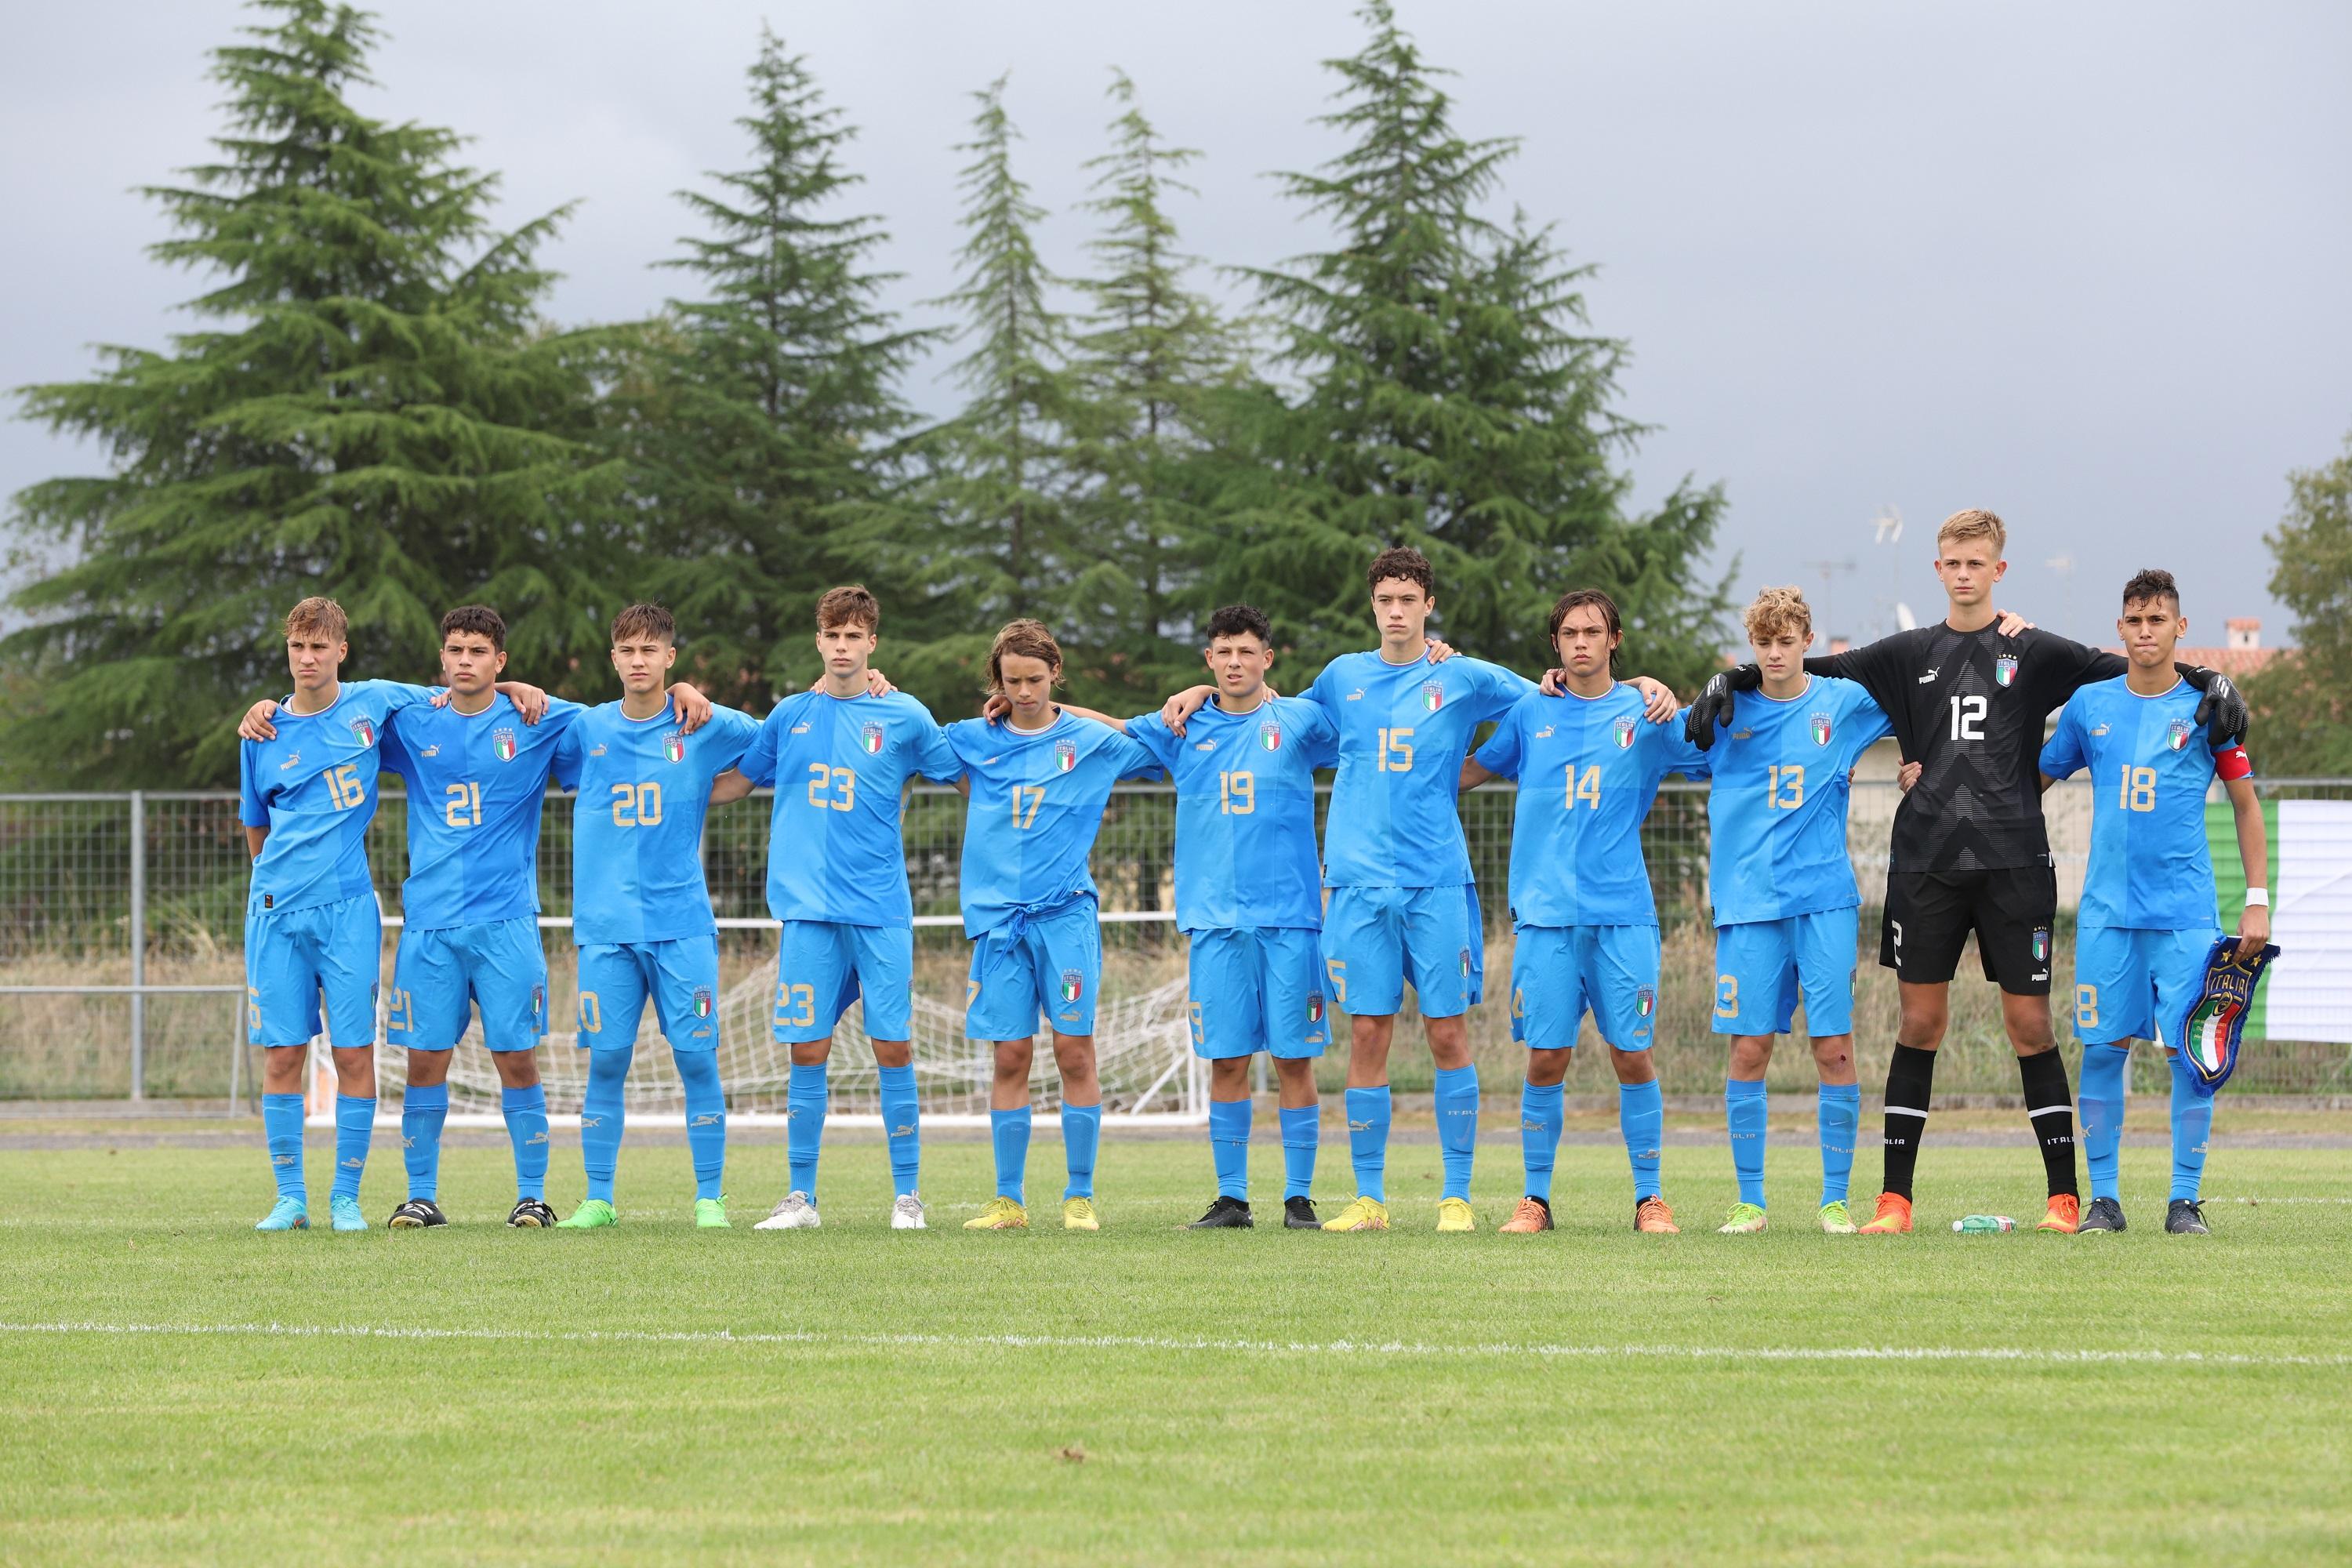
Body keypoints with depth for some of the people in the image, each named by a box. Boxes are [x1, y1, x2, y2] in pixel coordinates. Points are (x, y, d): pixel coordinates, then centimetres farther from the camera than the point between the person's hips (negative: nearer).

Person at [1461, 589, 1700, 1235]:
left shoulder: (1644, 716, 7)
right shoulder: (1530, 712, 10)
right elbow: (1472, 769, 24)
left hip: (1622, 913, -1)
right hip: (1544, 913, 1)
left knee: (1632, 1056, -2)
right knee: (1546, 1060, -2)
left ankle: (1650, 1198, 8)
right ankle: (1536, 1199, 8)